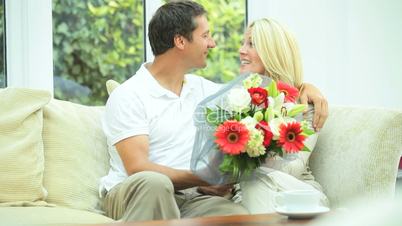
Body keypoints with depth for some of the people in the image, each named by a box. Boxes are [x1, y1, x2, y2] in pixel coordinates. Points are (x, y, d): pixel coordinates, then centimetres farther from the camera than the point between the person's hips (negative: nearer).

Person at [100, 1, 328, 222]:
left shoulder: (202, 89, 15)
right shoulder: (128, 96, -5)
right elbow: (138, 168, -15)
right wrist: (201, 180, -18)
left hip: (188, 197, 5)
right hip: (134, 194, -5)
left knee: (239, 216, -29)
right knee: (153, 182, -42)